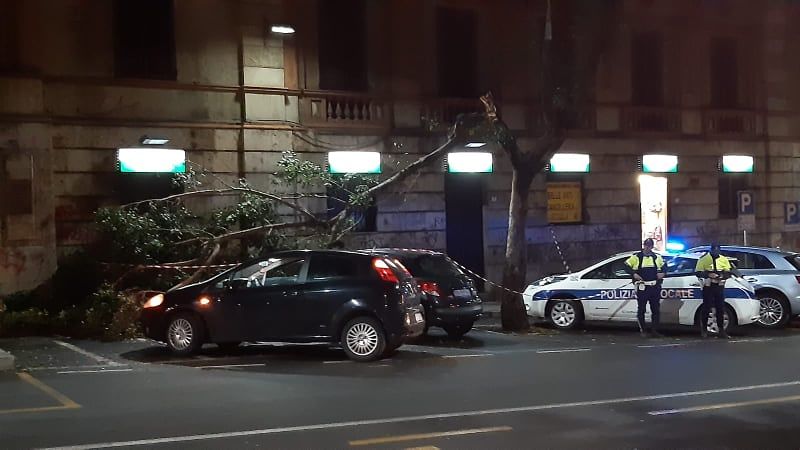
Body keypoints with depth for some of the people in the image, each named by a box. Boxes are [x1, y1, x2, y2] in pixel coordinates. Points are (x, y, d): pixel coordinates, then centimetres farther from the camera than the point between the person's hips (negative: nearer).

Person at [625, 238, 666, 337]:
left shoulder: (657, 257, 13)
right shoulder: (636, 257, 2)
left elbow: (664, 267, 21)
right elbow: (626, 266, 1)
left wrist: (663, 273, 0)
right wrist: (633, 274, -12)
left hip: (655, 287, 3)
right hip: (642, 287, -3)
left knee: (656, 309, 5)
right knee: (641, 309, 1)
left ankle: (655, 330, 14)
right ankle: (642, 330, 9)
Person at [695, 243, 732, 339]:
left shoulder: (724, 260, 9)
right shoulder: (703, 259, -3)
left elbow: (728, 273, 10)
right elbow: (698, 273, -4)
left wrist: (722, 276, -12)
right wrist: (708, 275, -21)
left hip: (719, 286, 3)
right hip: (708, 287, -3)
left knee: (720, 308, 3)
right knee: (706, 308, -2)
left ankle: (721, 330, 9)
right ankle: (704, 329, 8)